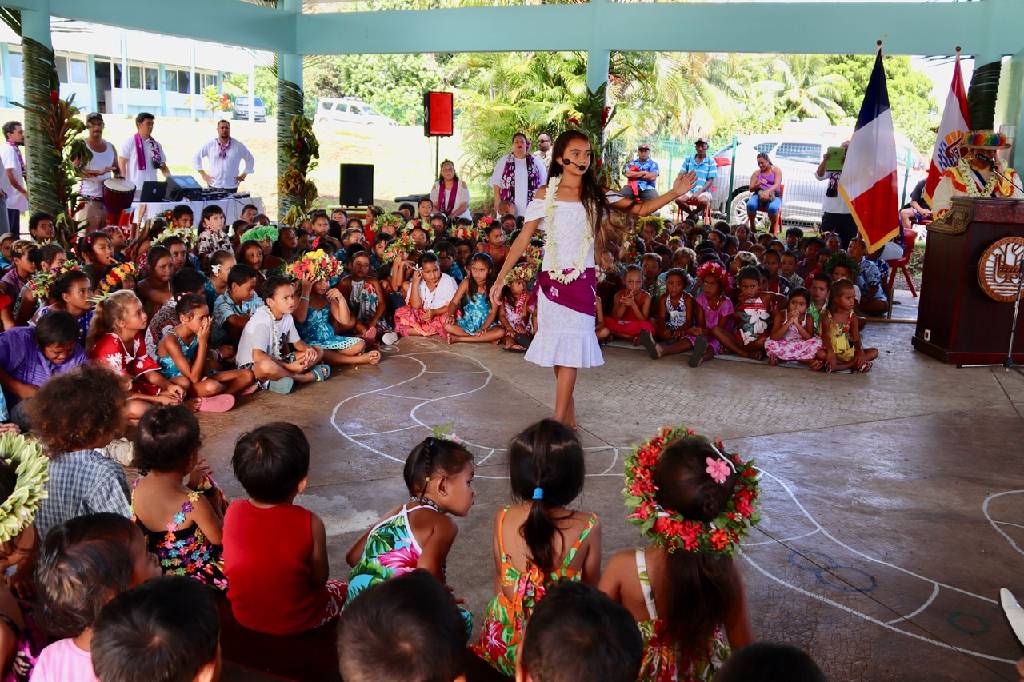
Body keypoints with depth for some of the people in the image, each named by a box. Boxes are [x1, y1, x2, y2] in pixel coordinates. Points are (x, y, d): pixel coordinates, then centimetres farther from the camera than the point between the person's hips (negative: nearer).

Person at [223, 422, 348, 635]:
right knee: (342, 589, 26)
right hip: (298, 622, -4)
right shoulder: (310, 524, -26)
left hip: (243, 617, 4)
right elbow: (319, 579, -13)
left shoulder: (233, 512, -17)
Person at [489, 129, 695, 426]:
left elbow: (640, 209, 4)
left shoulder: (595, 196, 5)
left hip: (582, 282, 0)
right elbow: (523, 239, 1)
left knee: (569, 351, -8)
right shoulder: (545, 195, 2)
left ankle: (558, 423, -7)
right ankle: (569, 418, 18)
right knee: (557, 351, 5)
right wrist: (500, 278, -2)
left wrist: (674, 193, -9)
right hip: (551, 280, 1)